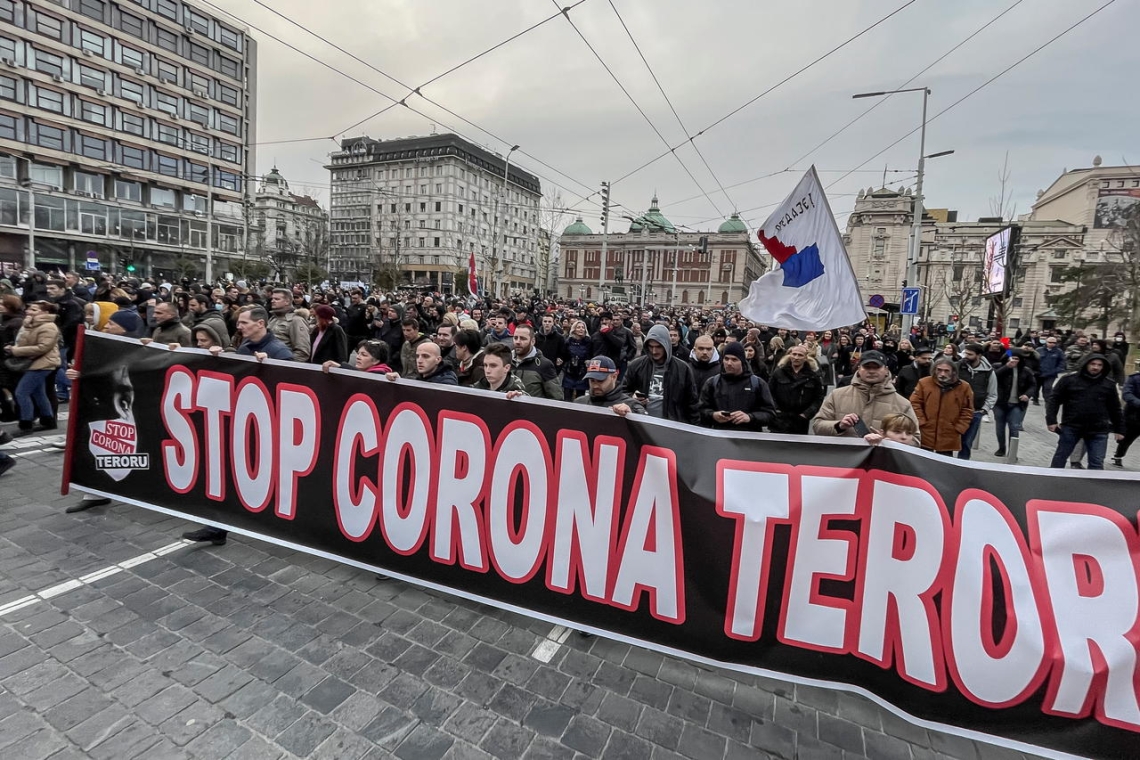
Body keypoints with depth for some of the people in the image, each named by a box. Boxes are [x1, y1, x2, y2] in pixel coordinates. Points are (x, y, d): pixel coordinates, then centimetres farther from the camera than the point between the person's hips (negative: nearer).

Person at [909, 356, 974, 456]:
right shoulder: (924, 383, -2)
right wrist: (921, 422, -7)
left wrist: (958, 429, -3)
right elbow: (915, 403, 0)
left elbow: (967, 411, 4)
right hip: (925, 435, 0)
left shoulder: (964, 387, 0)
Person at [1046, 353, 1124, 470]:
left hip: (1098, 431, 2)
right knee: (1060, 457, 7)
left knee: (1097, 463, 2)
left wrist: (1119, 429, 12)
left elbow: (1115, 409, 13)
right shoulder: (1069, 379, -2)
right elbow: (1054, 400, -1)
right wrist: (1051, 420, -10)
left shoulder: (1109, 384, 7)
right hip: (1071, 427, -2)